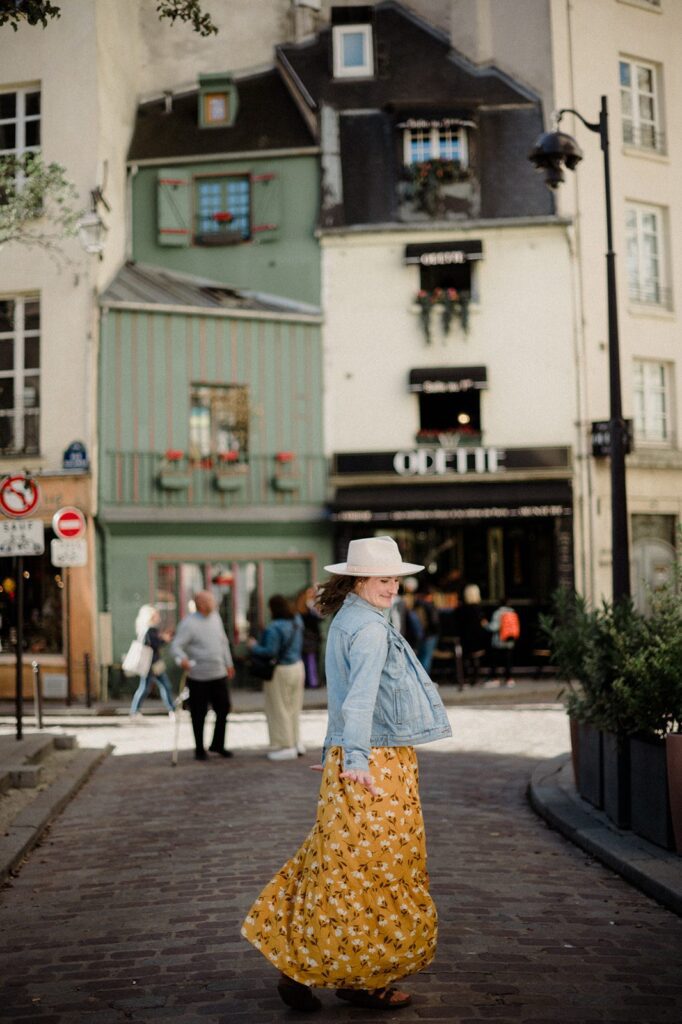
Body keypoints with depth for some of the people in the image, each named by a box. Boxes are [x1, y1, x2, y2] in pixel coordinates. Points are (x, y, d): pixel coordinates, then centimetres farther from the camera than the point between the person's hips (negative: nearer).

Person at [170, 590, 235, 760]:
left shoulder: (215, 617, 8)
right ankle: (199, 749, 18)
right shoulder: (188, 623, -13)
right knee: (198, 715, 3)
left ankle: (217, 745, 24)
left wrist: (228, 663, 21)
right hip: (198, 677, -6)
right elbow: (176, 646, -18)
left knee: (223, 709, 8)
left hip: (219, 675, 6)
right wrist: (182, 659, -38)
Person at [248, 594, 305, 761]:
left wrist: (254, 647, -8)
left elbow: (270, 652, -23)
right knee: (293, 708, 17)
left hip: (280, 672, -8)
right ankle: (295, 742, 22)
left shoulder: (275, 628, -23)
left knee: (279, 709, 3)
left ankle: (286, 746, 6)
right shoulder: (296, 621, 3)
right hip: (298, 667, 8)